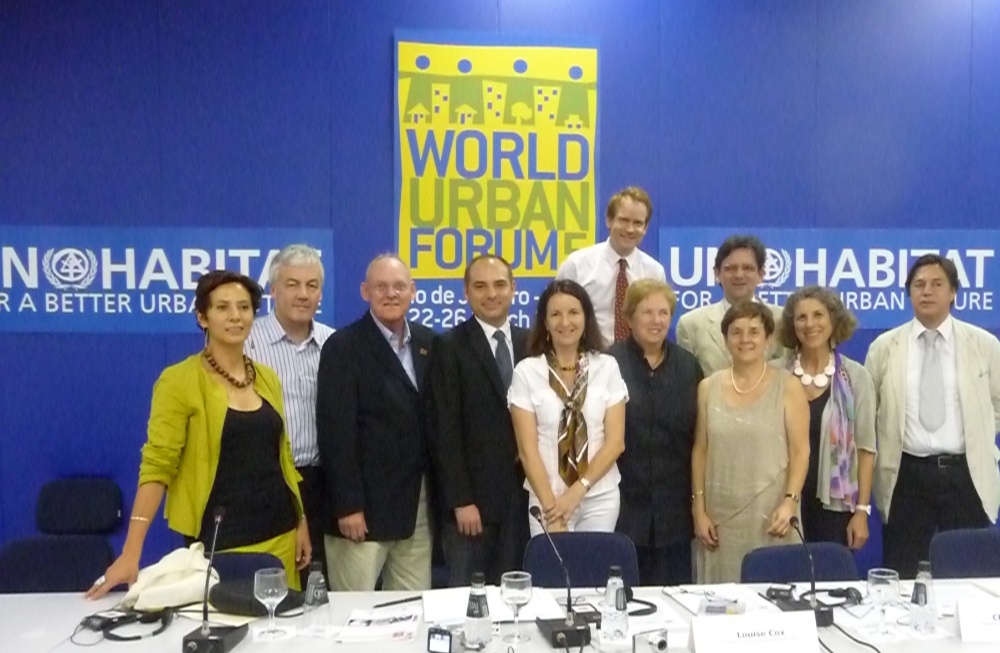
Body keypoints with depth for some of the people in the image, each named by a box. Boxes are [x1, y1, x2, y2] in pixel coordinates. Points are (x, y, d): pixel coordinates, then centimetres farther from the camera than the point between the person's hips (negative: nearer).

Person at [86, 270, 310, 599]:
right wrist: (131, 551, -20)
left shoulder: (267, 378, 7)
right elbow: (157, 464, -13)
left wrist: (301, 521, 13)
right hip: (220, 542, -5)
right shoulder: (180, 380, -9)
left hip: (278, 534, 5)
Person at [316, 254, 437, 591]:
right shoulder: (343, 346, -8)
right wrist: (348, 506, -16)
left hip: (418, 502, 5)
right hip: (364, 503, -5)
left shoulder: (428, 343, 9)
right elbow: (336, 431, -12)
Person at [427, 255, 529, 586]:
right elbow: (445, 430, -10)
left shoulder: (530, 343, 7)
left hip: (520, 493, 4)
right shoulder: (451, 347, -6)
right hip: (470, 494, -4)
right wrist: (461, 499, -14)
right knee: (461, 591, 5)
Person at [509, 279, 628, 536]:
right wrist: (551, 506, -12)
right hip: (546, 499, -1)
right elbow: (527, 448, -6)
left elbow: (615, 441, -3)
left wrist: (577, 491, -12)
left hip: (600, 497, 1)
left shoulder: (607, 367, 0)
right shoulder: (526, 371, -4)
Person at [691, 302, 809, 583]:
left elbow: (800, 451, -2)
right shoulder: (708, 388, 6)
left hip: (771, 514, -2)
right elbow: (700, 451, 7)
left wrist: (790, 501, -13)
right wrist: (699, 509, 4)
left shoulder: (788, 387, -1)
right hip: (720, 515, 2)